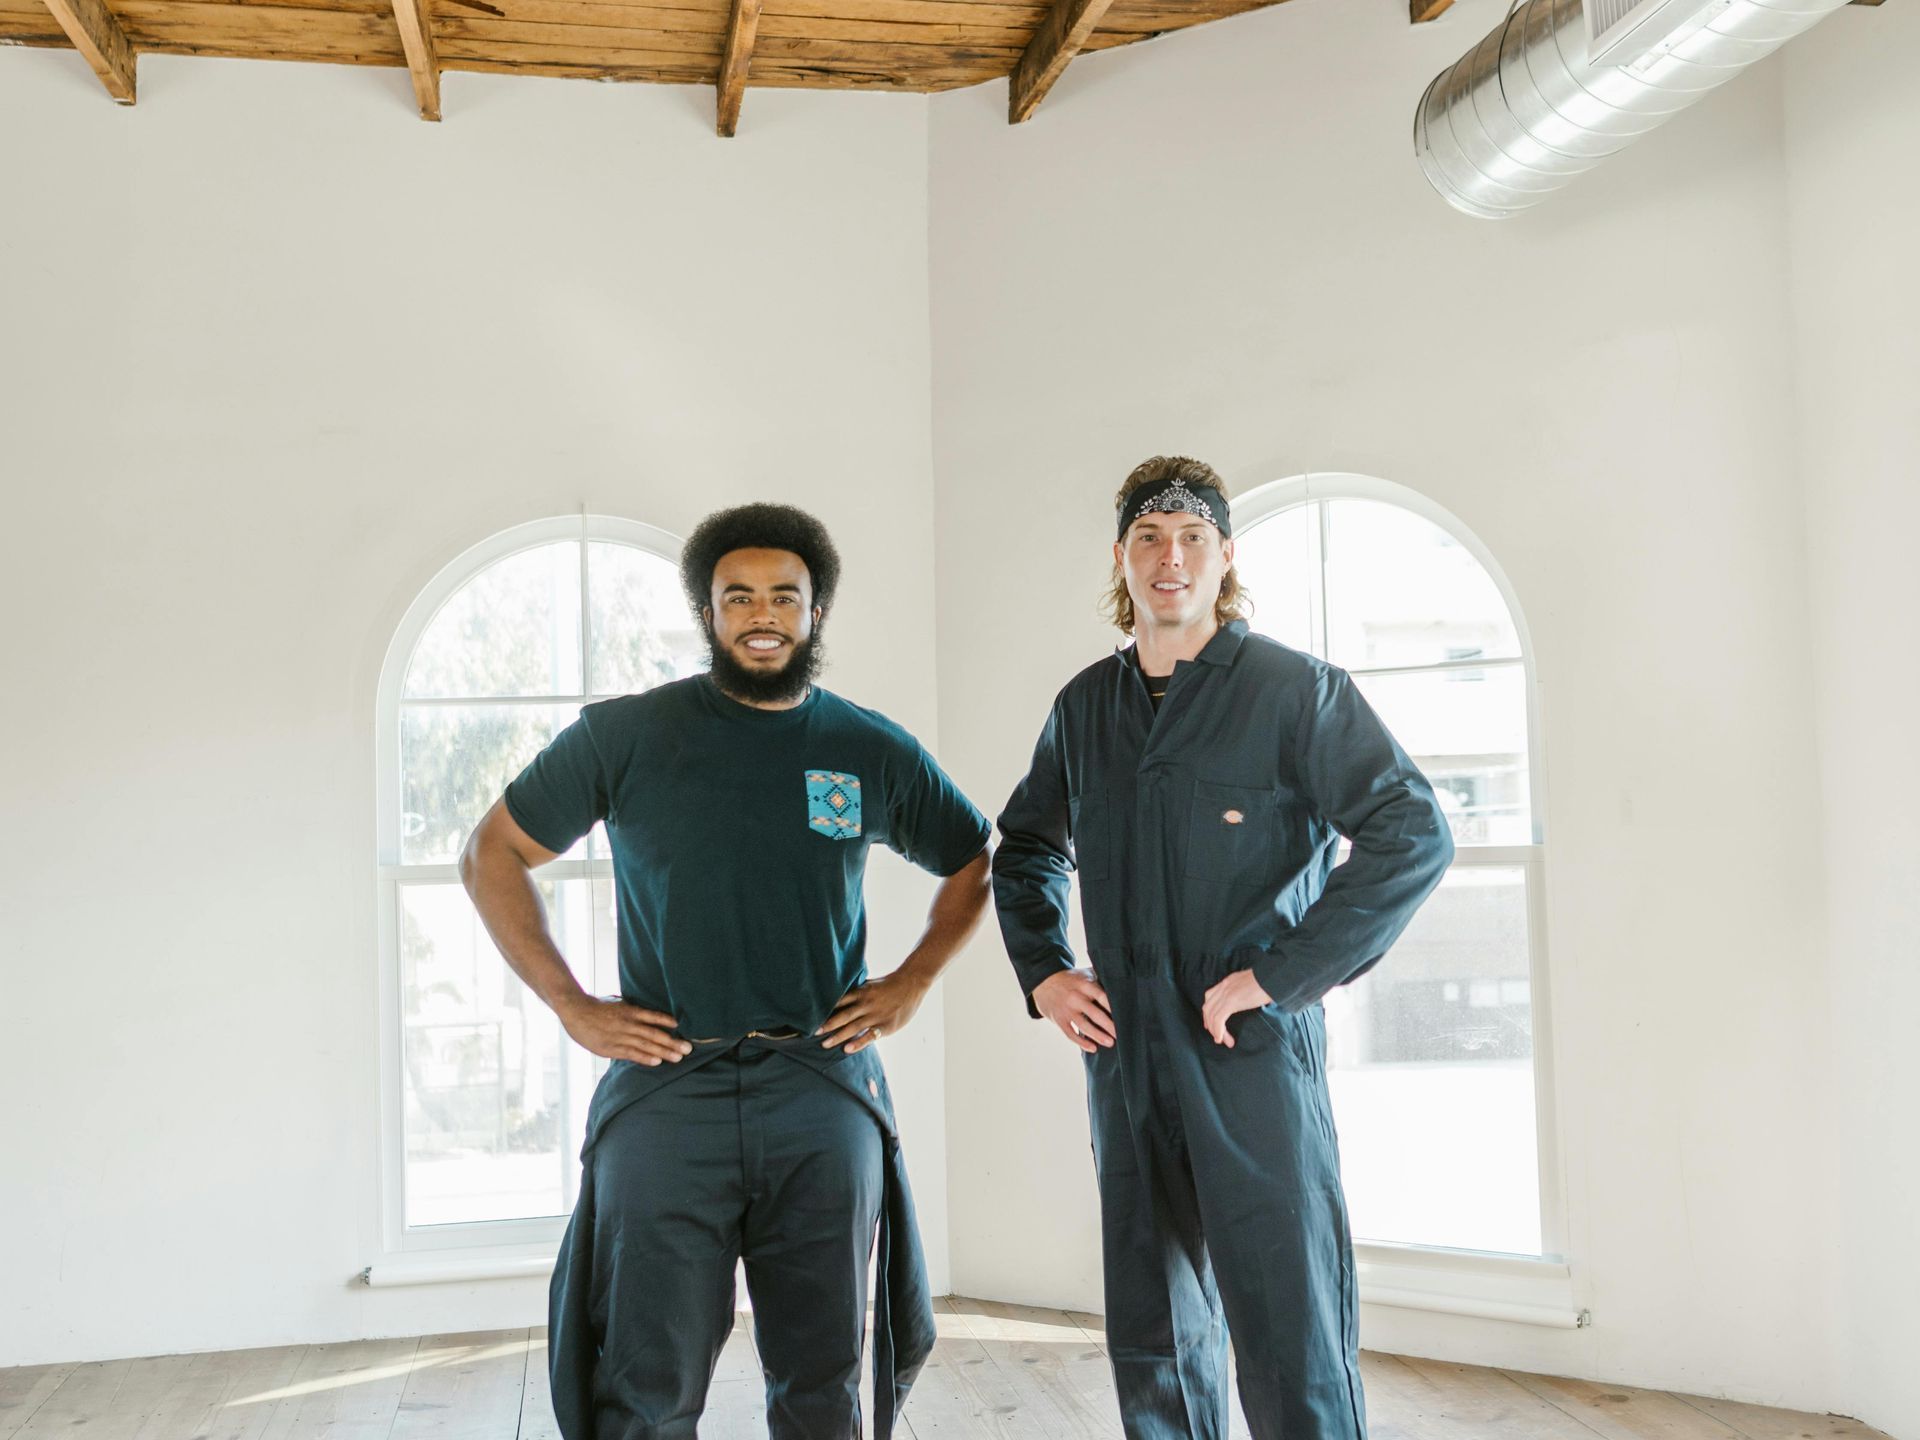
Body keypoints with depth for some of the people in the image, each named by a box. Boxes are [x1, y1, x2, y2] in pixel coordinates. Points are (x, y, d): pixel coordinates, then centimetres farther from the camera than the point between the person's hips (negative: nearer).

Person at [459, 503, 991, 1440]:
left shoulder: (874, 753, 6)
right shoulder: (624, 737, 0)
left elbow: (975, 863, 20)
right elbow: (492, 856, 8)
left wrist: (910, 985, 8)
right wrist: (571, 1006, 0)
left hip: (824, 1090, 2)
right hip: (664, 1090, -1)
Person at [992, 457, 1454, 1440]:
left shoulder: (1294, 689, -5)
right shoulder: (1084, 706, 11)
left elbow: (1413, 835, -12)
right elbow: (1027, 848, 26)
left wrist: (1281, 978, -16)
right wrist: (1041, 971, 10)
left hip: (1254, 1056, -5)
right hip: (1125, 1059, 5)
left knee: (1294, 1351, -3)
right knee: (1153, 1345, 15)